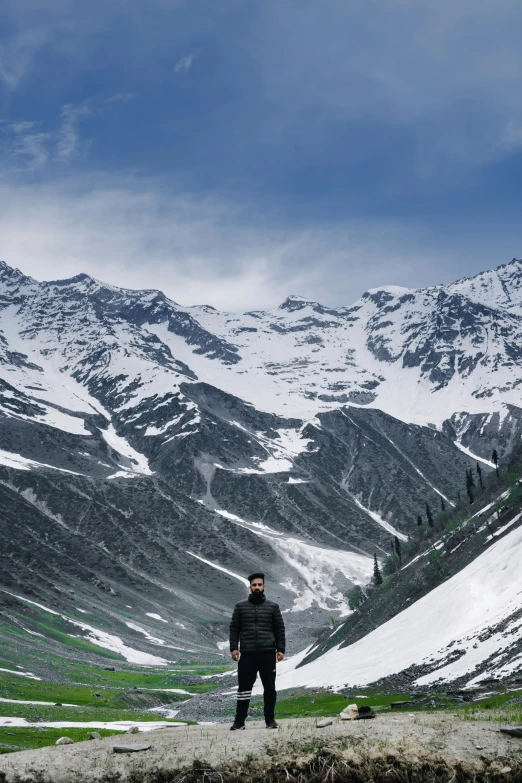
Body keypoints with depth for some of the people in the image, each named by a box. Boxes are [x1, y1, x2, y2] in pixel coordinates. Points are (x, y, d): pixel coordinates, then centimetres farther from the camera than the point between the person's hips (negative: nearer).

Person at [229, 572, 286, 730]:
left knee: (269, 687, 5)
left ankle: (270, 719, 15)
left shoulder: (273, 607, 7)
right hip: (247, 654, 0)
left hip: (268, 654, 0)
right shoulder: (240, 607, 8)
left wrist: (280, 649, -2)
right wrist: (234, 648, -3)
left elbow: (280, 629, 6)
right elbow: (234, 628, 7)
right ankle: (239, 720, 7)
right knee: (244, 687, 1)